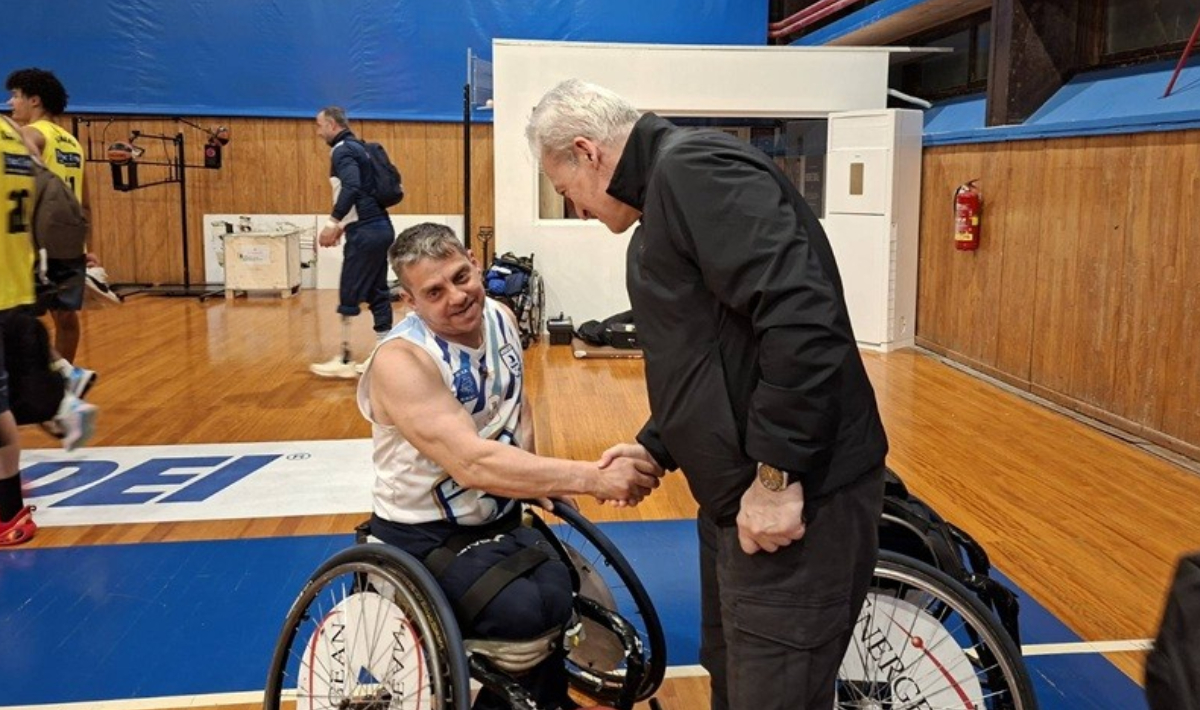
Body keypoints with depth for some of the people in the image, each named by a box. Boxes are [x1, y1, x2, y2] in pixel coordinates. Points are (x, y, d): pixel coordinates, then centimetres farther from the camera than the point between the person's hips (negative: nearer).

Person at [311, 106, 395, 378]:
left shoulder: (342, 150, -9)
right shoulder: (357, 147, 19)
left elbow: (352, 188, -25)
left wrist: (332, 222, -25)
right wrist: (343, 225, 25)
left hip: (365, 233, -9)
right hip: (380, 228, 9)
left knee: (349, 298, -2)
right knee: (378, 295, 10)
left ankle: (345, 360, 4)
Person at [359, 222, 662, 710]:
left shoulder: (500, 318, -2)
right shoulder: (401, 360, -25)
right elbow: (474, 464, -36)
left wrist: (534, 477, 3)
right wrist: (595, 478, -39)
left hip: (500, 519, 6)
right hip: (424, 536, -6)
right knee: (523, 613, -29)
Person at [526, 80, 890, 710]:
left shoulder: (693, 168, -15)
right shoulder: (666, 196, 17)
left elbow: (804, 319, -26)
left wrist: (776, 475, -22)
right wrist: (656, 446, 18)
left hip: (796, 497, -11)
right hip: (739, 493, 11)